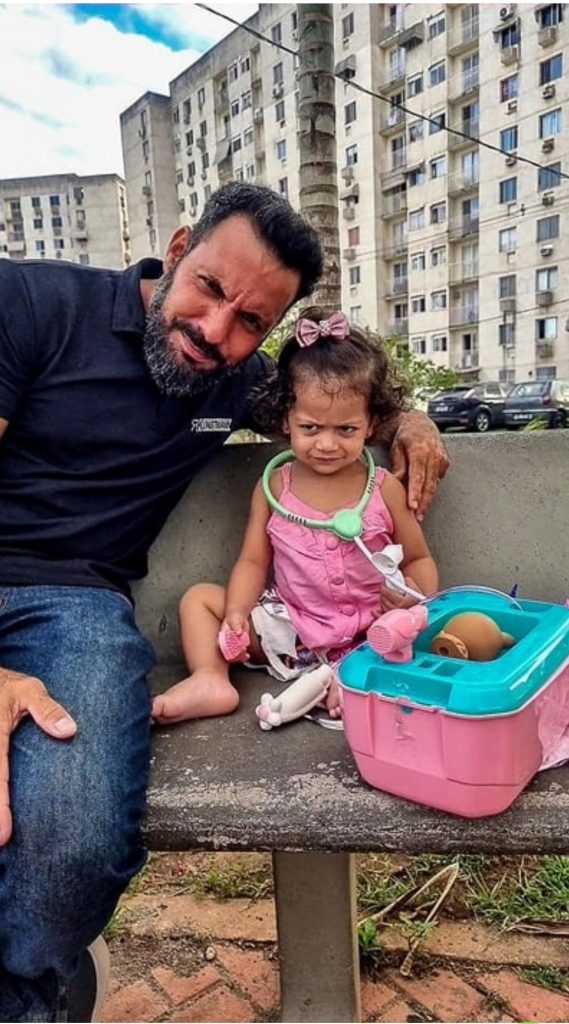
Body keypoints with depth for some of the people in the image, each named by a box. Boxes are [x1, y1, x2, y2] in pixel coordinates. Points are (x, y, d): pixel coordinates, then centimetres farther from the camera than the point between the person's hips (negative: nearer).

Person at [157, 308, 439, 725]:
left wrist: (416, 595, -18)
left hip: (367, 634, -2)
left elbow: (419, 559, 4)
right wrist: (236, 612, -16)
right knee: (199, 598, -3)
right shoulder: (274, 487, -1)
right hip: (288, 627, 2)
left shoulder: (384, 489, -5)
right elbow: (254, 561, 2)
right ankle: (211, 680, -21)